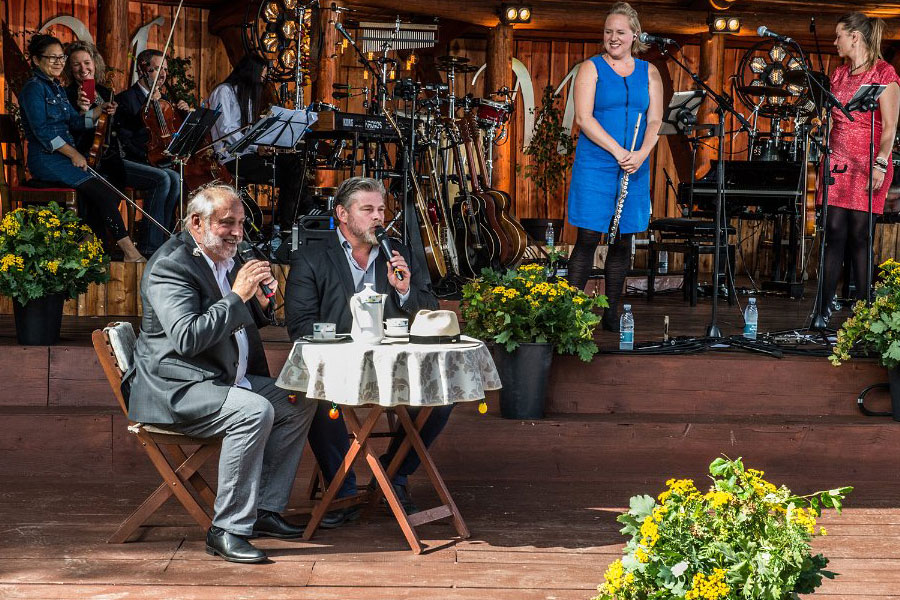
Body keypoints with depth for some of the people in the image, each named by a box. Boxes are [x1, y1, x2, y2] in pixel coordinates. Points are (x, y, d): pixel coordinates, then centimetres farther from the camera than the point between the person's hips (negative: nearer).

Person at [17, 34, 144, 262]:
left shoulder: (57, 88, 20)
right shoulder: (33, 89, -8)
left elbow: (74, 121, 16)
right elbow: (42, 130, -16)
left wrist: (98, 110, 0)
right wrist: (73, 154, -17)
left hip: (67, 155, 9)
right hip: (46, 160, -9)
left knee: (110, 191, -10)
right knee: (101, 192, -23)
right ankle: (130, 252, -22)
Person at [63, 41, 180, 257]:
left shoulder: (105, 93, 18)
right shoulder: (70, 95, -4)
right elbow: (73, 139, -13)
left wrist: (115, 116, -1)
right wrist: (83, 111, -27)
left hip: (114, 158, 8)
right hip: (96, 163, -8)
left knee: (173, 178, -6)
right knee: (162, 180, -21)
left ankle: (164, 242, -5)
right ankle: (149, 247, -17)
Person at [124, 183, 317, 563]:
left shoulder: (225, 258, 14)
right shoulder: (170, 266, -16)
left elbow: (240, 326, 24)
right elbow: (186, 338, -28)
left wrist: (261, 303, 1)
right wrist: (237, 296, -26)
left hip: (224, 380, 10)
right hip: (173, 389, -10)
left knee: (299, 404, 3)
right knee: (255, 411, -31)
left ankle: (265, 509, 6)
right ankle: (227, 530, -25)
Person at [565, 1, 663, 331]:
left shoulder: (649, 73, 11)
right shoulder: (591, 68, 1)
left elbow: (655, 120, 6)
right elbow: (584, 118, -8)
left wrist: (641, 154, -13)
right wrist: (618, 152, -16)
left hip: (634, 168, 4)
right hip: (594, 165, -4)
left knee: (623, 240, 6)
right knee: (588, 239, -6)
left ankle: (612, 313, 14)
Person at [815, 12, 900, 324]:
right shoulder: (839, 74, 15)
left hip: (867, 163, -5)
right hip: (838, 160, 5)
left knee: (859, 235, -7)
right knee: (834, 232, 1)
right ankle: (823, 310, 1)